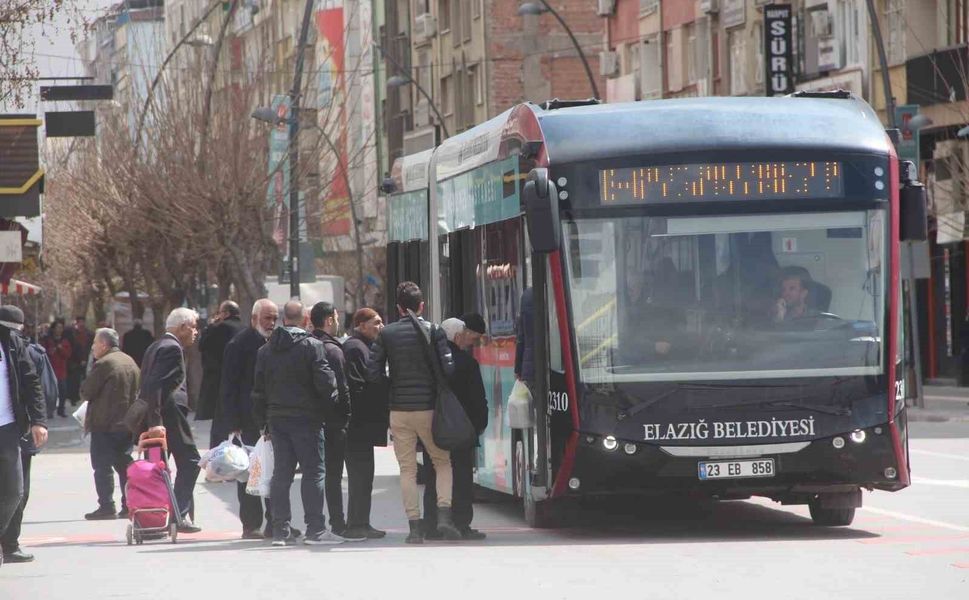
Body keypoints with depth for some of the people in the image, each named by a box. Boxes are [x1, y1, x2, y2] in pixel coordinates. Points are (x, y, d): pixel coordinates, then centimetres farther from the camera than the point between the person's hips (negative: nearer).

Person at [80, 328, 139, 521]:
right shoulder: (130, 362, 12)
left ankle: (106, 506, -6)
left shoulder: (103, 364, -14)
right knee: (124, 464, 12)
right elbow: (137, 390, 18)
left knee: (102, 466, -3)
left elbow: (86, 392, -12)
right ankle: (129, 505, 10)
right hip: (127, 423, 8)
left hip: (104, 425, -8)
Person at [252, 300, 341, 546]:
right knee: (313, 472, -2)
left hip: (277, 419, 5)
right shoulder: (312, 346, -10)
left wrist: (263, 422, 15)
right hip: (306, 418, -5)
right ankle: (315, 528, -5)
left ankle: (280, 530, 6)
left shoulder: (265, 350, 7)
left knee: (281, 473, 7)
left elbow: (258, 390, 9)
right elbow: (325, 382, -14)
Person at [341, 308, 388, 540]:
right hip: (360, 423, -11)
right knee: (361, 473, -8)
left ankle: (358, 523, 15)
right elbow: (356, 386, -20)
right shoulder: (355, 348, -12)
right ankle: (358, 524, -7)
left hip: (361, 425, 11)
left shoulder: (363, 347, 21)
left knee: (361, 475, 12)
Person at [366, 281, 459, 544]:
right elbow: (448, 368, -10)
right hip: (428, 408, -1)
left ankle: (415, 526, 1)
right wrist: (437, 386, 10)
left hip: (399, 410, 1)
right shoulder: (433, 331, -3)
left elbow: (373, 373, -2)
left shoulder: (387, 334, 1)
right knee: (442, 462, 13)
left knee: (407, 469, 7)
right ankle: (444, 515, -4)